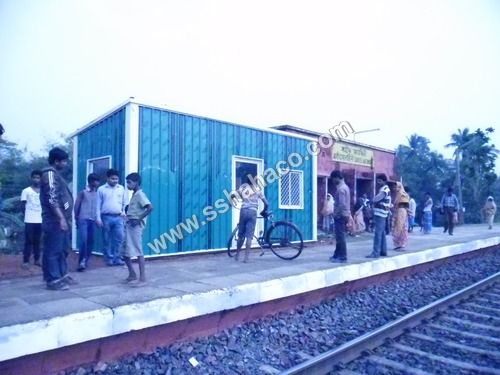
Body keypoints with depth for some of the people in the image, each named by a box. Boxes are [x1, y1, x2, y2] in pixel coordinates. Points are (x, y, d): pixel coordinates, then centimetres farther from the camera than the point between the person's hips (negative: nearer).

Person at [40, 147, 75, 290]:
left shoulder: (56, 174, 19)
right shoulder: (50, 174, -10)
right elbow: (52, 199, -19)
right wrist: (61, 218, -23)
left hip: (61, 219, 10)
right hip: (55, 220, -10)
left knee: (62, 249, 14)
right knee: (53, 250, -5)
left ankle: (62, 275, 23)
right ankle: (53, 280, -1)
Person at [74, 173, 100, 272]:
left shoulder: (96, 194, 12)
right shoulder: (82, 192, 1)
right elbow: (76, 206, 1)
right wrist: (77, 219, 2)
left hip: (92, 220, 4)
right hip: (83, 219, -4)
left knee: (90, 241, 5)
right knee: (83, 240, -14)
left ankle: (86, 261, 17)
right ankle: (81, 262, -6)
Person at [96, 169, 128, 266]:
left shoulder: (121, 188, 11)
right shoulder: (101, 189, 5)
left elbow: (125, 203, 14)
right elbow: (98, 205, 4)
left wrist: (124, 212, 2)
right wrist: (98, 218, -2)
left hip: (118, 217, 1)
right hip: (106, 217, -1)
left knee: (119, 238, -7)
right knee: (107, 240, 3)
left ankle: (117, 258, 0)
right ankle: (109, 258, 13)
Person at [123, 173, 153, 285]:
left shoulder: (140, 194, -11)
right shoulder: (134, 195, 17)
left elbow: (150, 208, -24)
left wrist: (138, 220, -21)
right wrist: (127, 220, 11)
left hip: (135, 226, -10)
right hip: (129, 226, 10)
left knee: (138, 252, -7)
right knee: (125, 252, 13)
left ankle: (142, 279, -3)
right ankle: (132, 274, 25)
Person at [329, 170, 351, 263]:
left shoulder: (340, 189, -18)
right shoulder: (345, 187, 14)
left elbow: (341, 204, -24)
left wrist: (336, 214, -15)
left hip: (340, 216, -10)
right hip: (344, 215, 10)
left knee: (340, 237, -4)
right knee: (339, 236, 15)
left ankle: (342, 257, 1)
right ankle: (337, 255, 23)